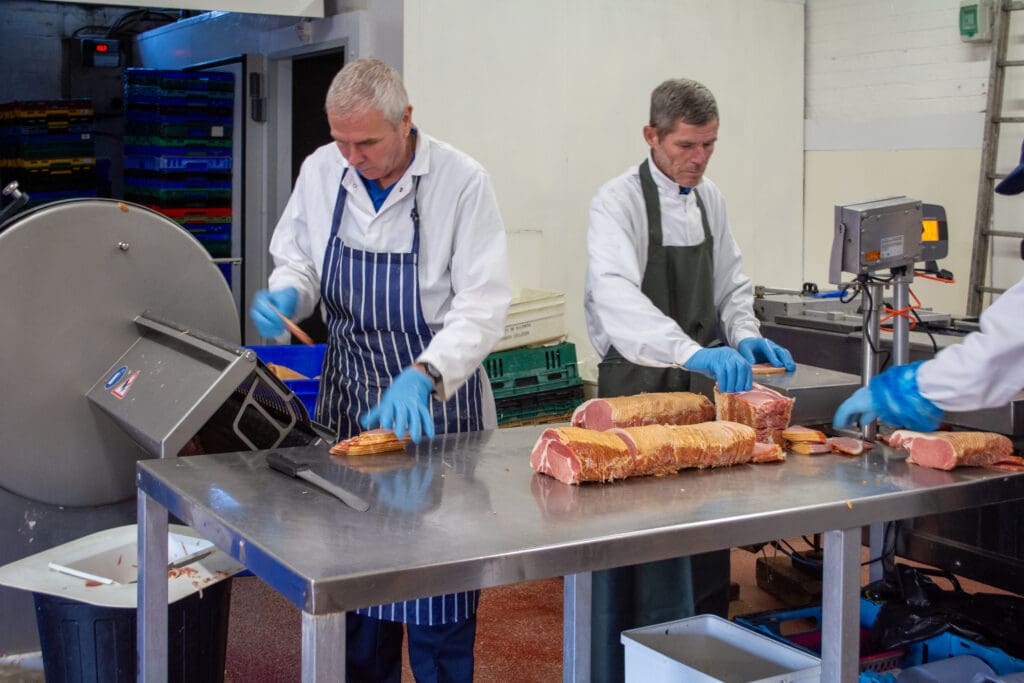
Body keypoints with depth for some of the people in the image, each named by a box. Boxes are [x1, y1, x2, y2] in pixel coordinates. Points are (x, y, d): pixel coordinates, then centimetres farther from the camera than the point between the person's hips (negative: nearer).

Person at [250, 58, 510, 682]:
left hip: (435, 400, -4)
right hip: (348, 396, 5)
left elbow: (483, 304, -20)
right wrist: (288, 294, -13)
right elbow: (299, 261, 11)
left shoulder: (462, 182, -17)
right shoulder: (321, 171, -2)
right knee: (353, 561, 15)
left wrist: (423, 375, -35)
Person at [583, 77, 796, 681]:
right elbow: (616, 296, -32)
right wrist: (692, 351, -45)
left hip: (702, 380, 7)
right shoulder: (619, 202, -15)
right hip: (637, 383, -7)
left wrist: (744, 336, -5)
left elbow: (732, 283, 16)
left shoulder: (710, 199, 7)